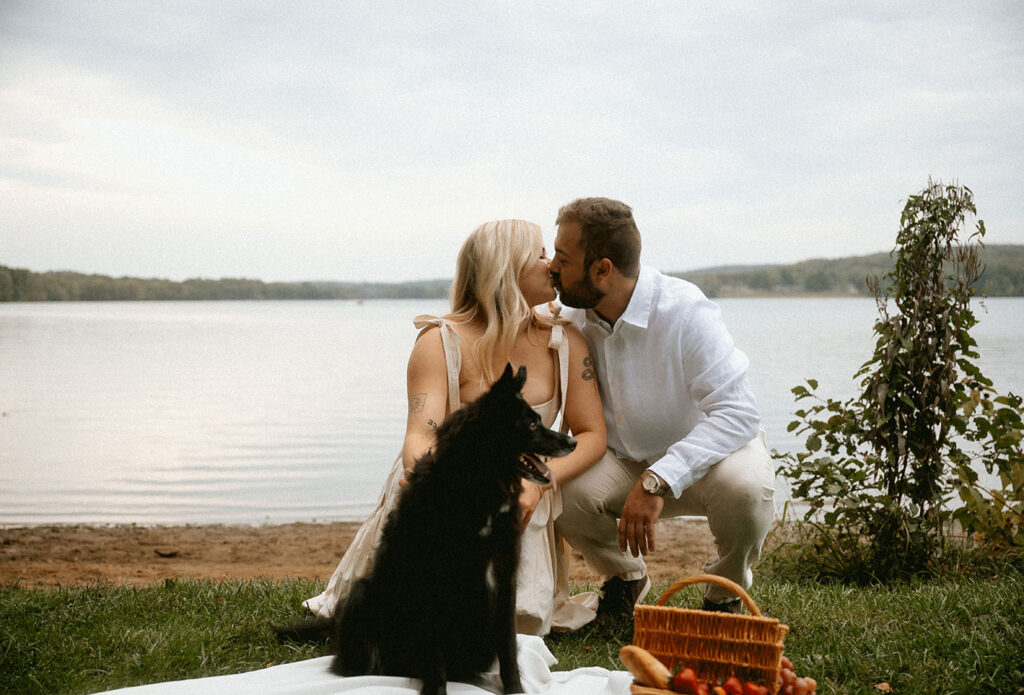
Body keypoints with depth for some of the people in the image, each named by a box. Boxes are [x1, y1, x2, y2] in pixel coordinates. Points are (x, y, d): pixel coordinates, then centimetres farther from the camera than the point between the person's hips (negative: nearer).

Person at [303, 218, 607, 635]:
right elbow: (421, 433, -22)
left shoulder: (563, 342, 0)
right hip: (448, 491, 0)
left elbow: (592, 435, -3)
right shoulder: (441, 343, -10)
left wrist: (538, 481, -22)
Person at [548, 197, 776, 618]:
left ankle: (724, 594, -4)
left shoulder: (684, 311, -26)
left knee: (744, 487, -38)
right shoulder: (575, 319, -8)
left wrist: (657, 481, -40)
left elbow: (738, 413, -32)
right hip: (625, 461, 4)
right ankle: (625, 578, 6)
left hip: (706, 451, -4)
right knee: (560, 490, -27)